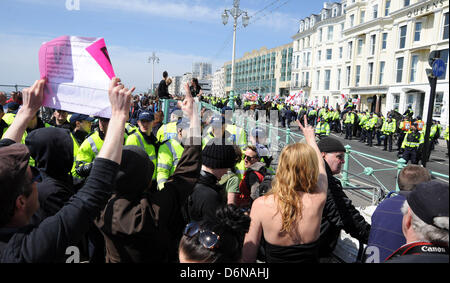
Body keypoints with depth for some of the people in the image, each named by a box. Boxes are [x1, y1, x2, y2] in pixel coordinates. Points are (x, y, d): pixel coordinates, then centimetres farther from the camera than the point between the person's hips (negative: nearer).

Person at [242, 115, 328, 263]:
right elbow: (321, 166, 4)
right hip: (310, 258, 1)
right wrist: (311, 138, 19)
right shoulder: (317, 200, -17)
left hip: (273, 259, -1)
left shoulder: (260, 204, -23)